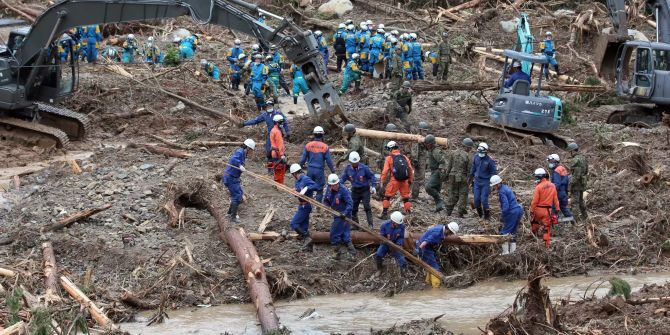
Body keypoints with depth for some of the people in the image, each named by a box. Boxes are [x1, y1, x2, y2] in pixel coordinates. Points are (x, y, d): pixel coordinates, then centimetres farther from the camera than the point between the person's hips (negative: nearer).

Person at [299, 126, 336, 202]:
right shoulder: (325, 147, -9)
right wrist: (333, 170, 9)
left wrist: (300, 166, 17)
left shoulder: (308, 145, -4)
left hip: (310, 170, 2)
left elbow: (303, 158, 1)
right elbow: (329, 161, -5)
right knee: (319, 190, 6)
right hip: (320, 170, -2)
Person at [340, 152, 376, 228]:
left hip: (365, 190, -4)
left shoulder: (364, 168, -15)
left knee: (367, 207, -13)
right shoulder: (348, 169, -4)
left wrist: (373, 186, -12)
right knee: (353, 208, 5)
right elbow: (343, 178, 7)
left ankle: (370, 224, -11)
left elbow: (372, 176, -5)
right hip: (355, 190, 4)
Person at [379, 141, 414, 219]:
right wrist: (410, 180, 20)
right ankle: (408, 213, 17)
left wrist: (382, 181, 0)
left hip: (395, 181, -3)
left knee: (387, 197, 9)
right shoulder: (405, 157, 9)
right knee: (406, 198, 16)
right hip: (404, 181, 3)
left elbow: (385, 171, -7)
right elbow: (410, 170, 10)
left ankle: (385, 213, 5)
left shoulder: (389, 158, -3)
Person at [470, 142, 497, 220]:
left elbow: (494, 172, -8)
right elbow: (473, 169, 14)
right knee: (476, 199, 5)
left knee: (484, 200, -8)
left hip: (485, 182, -5)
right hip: (477, 181, 5)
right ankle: (480, 215, 24)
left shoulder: (490, 160, -14)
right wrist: (470, 179, 19)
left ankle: (487, 216, 10)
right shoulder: (476, 157, 0)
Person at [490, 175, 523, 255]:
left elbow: (505, 206, -24)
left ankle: (505, 252, 1)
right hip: (518, 210, 10)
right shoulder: (506, 187, 13)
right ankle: (512, 250, 22)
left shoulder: (502, 192, -16)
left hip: (512, 213, -10)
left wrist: (502, 216, -15)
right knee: (513, 231, 18)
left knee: (505, 232, 0)